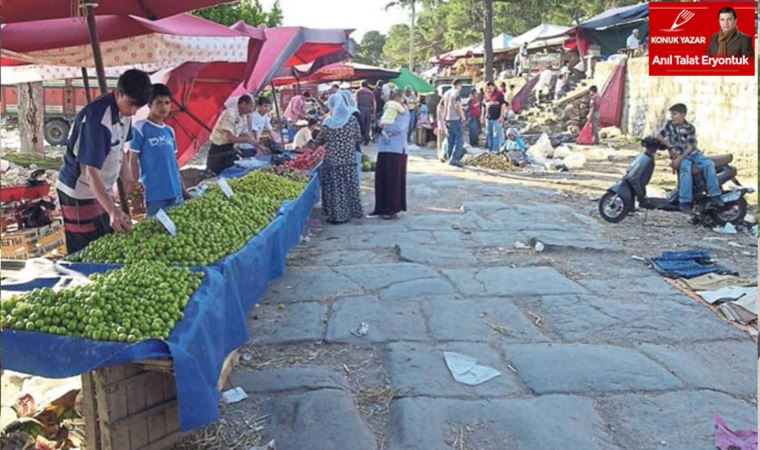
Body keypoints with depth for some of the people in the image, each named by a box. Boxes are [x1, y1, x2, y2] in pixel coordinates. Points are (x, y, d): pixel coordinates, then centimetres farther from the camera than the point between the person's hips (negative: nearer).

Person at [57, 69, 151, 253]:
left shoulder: (125, 110, -2)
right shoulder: (97, 118, -27)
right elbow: (91, 171, -31)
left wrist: (128, 179, 8)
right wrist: (113, 211, -39)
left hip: (102, 191, 8)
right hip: (80, 194, -8)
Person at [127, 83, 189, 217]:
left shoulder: (169, 130, 11)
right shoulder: (140, 128, -5)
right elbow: (133, 160, -5)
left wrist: (183, 189, 17)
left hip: (175, 191, 6)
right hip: (154, 193, -6)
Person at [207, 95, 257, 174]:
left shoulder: (243, 117, 4)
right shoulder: (230, 114, -23)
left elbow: (245, 134, 11)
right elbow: (230, 138, -28)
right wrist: (248, 140, -19)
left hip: (230, 149, 9)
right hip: (218, 150, -9)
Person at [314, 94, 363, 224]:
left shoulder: (328, 123, -10)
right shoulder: (352, 120, -4)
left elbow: (319, 141, 0)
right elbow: (359, 138, 3)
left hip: (332, 160, -3)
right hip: (349, 158, 3)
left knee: (334, 187, 5)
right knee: (350, 185, 13)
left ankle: (336, 215, 8)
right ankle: (352, 212, 20)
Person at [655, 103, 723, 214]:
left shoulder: (690, 128, 1)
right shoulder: (669, 124, 6)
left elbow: (690, 147, -8)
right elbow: (658, 135, -4)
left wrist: (680, 158, -22)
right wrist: (670, 146, -14)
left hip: (692, 152, 2)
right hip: (678, 155, -2)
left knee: (709, 164, -25)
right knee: (685, 168, -34)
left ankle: (714, 197, -27)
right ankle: (685, 201, -37)